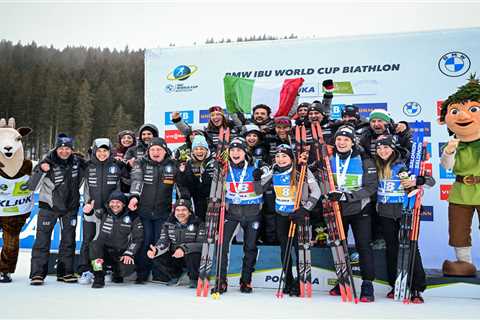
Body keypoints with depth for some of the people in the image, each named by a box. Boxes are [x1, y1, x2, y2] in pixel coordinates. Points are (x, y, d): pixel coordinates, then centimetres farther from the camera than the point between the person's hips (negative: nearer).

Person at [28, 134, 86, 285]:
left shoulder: (77, 161, -5)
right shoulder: (47, 162, -15)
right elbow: (32, 186, -20)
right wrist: (41, 170, -35)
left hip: (71, 206, 4)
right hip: (49, 206, -3)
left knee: (69, 240, 8)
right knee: (42, 239, -7)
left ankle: (65, 272, 18)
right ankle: (37, 273, -1)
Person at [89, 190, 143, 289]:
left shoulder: (132, 217, -1)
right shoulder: (104, 214, 2)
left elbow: (138, 238, -1)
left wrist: (129, 254, -11)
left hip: (121, 255, 0)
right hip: (104, 253, 0)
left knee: (127, 269, -27)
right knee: (95, 244, -29)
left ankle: (116, 272, 13)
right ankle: (99, 277, -23)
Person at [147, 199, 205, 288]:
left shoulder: (197, 224, -12)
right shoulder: (168, 224, 0)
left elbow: (202, 243, -23)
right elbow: (164, 241, -9)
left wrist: (184, 249, -39)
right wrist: (155, 250, -33)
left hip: (193, 259, -4)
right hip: (174, 257, 4)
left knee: (192, 254, -35)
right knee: (156, 257, -17)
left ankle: (194, 279, -6)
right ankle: (176, 275, 11)